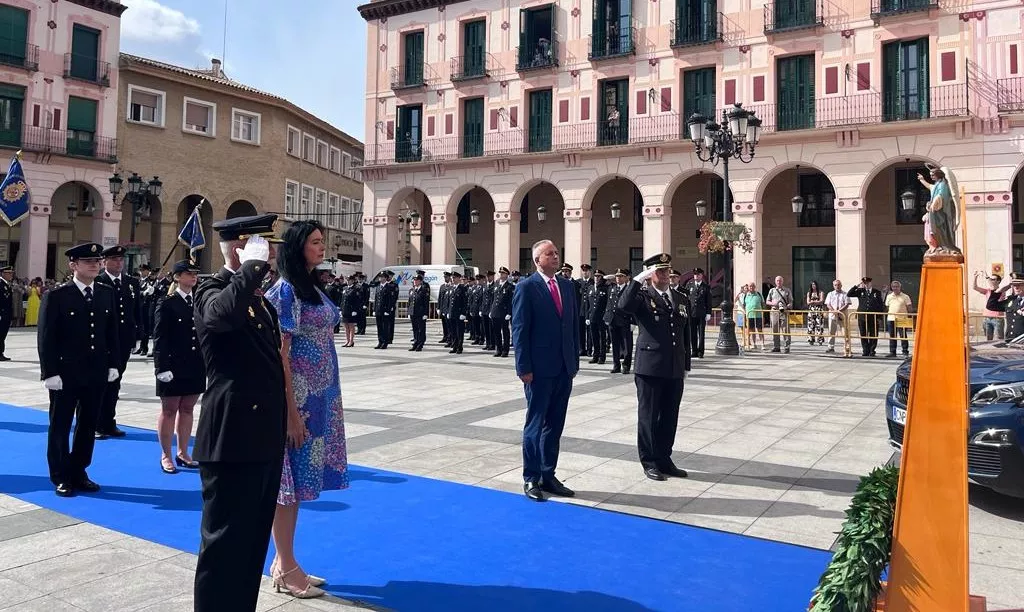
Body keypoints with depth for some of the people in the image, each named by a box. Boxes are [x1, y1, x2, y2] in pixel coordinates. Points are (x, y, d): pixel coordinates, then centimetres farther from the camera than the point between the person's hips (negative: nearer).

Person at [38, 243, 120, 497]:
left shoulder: (107, 294, 6)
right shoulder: (56, 296, -8)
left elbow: (113, 333, 10)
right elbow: (46, 338, -9)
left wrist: (113, 364, 5)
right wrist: (50, 373, -14)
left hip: (96, 373, 4)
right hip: (65, 373, -4)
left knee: (88, 426, 12)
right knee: (60, 427, 7)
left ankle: (78, 472, 25)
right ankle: (61, 477, 20)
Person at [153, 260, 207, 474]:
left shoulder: (199, 302, 8)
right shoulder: (166, 303, -6)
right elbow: (159, 338, -9)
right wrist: (162, 367, -14)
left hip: (195, 366, 5)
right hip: (173, 366, -5)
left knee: (187, 409, 13)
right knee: (169, 410, 6)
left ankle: (183, 453, 24)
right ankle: (166, 456, 17)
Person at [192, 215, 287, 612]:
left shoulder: (259, 298, 16)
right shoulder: (213, 291, -10)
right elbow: (222, 313, -38)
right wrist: (253, 265, -25)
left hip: (264, 438, 9)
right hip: (233, 439, -9)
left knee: (253, 541, 19)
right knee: (224, 544, 3)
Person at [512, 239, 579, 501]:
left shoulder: (567, 286, 11)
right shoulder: (526, 287, -7)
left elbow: (574, 325, 13)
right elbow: (520, 330, -10)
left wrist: (575, 361, 9)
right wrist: (524, 368, -14)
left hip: (564, 369, 6)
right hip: (540, 369, -6)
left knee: (554, 426, 12)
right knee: (535, 424, 4)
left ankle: (548, 475, 24)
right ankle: (530, 479, 16)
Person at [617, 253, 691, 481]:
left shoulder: (682, 298, 12)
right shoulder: (643, 296, -4)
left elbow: (686, 334, 15)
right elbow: (624, 305, -27)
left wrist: (686, 366, 15)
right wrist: (638, 279, -26)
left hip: (675, 370, 5)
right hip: (650, 368, -5)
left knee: (670, 417, 12)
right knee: (648, 416, 5)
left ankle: (664, 460, 25)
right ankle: (649, 462, 16)